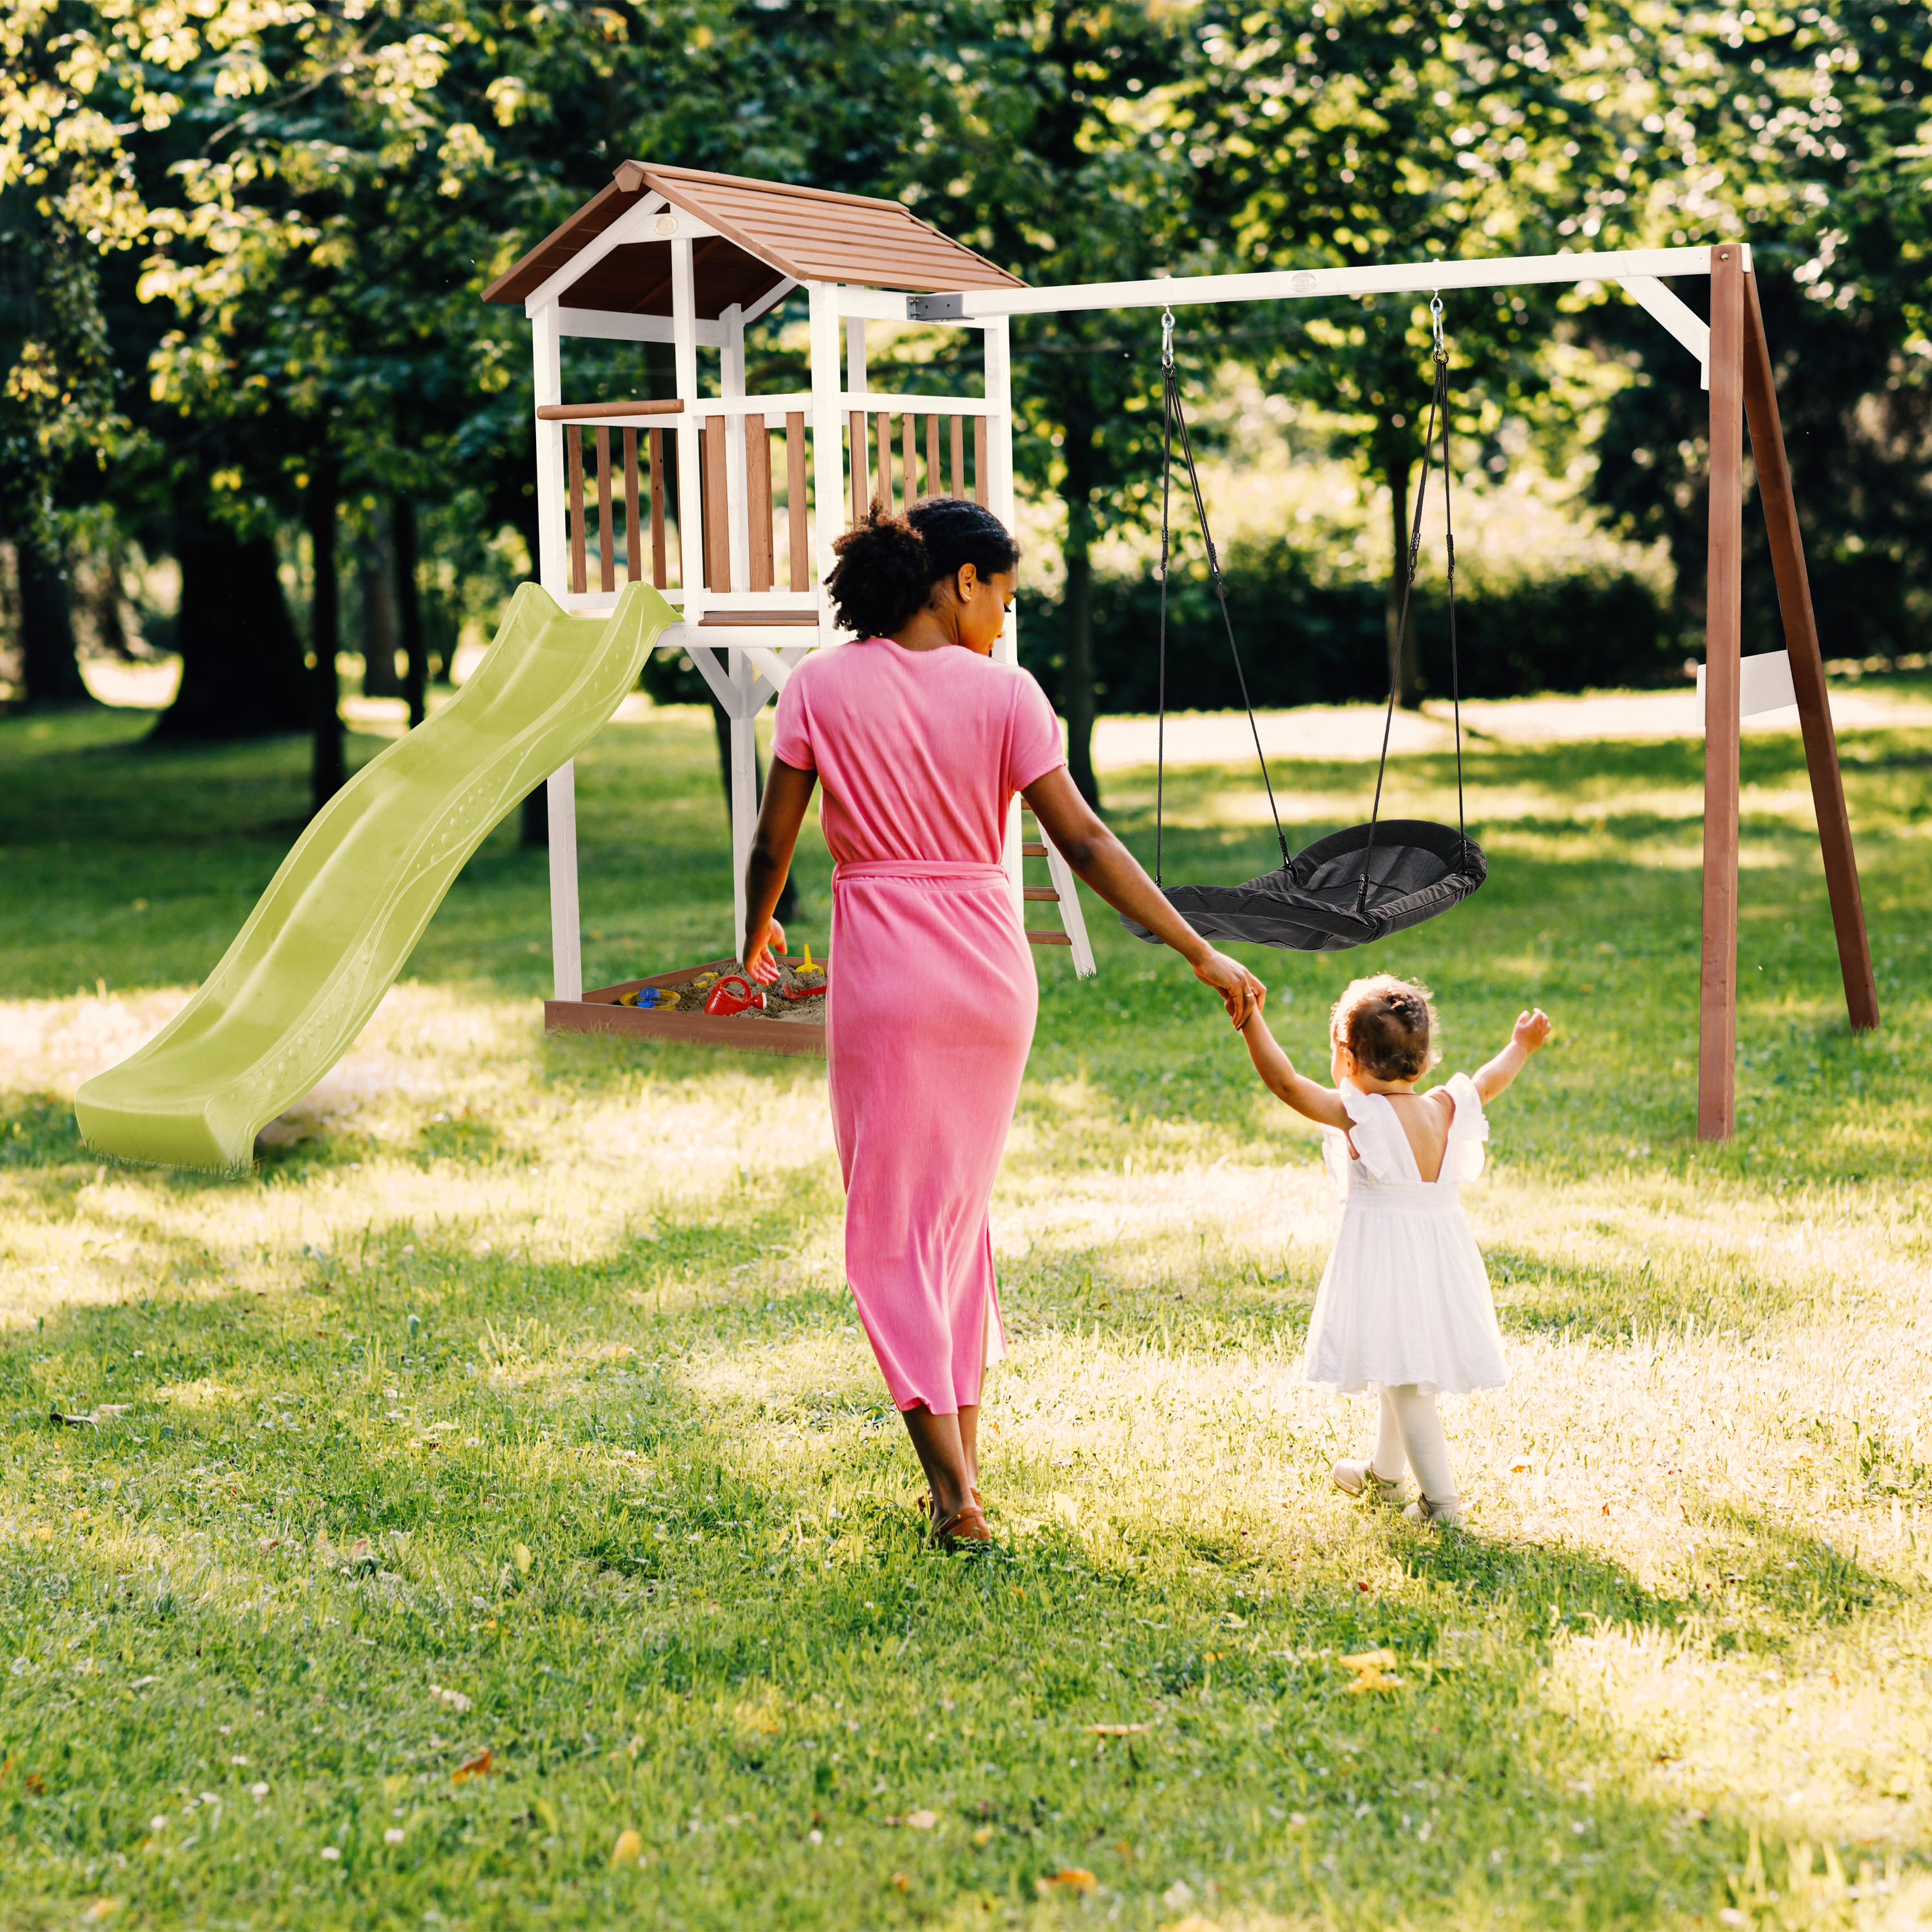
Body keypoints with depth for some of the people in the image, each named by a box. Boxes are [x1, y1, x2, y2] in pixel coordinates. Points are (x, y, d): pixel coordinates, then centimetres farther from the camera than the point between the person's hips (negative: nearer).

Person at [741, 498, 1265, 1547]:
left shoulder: (821, 685, -3)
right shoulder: (1003, 693, -4)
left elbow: (773, 842, 0)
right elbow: (1084, 843, -7)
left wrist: (756, 935, 21)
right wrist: (1202, 954, -3)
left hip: (883, 969, -2)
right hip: (991, 965, 2)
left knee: (892, 1228, 4)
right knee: (961, 1209, 19)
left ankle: (954, 1490, -4)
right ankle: (962, 1453, 24)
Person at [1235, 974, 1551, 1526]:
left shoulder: (1358, 1114, -17)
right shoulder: (1446, 1109, 1)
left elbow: (1284, 1082, -22)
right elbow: (1487, 1083, 21)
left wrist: (1250, 1020, -23)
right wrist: (1521, 1048, 38)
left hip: (1385, 1261, -7)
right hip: (1442, 1255, 7)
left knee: (1405, 1381, -3)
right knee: (1406, 1372, 24)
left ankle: (1441, 1499, -5)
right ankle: (1383, 1472, 43)